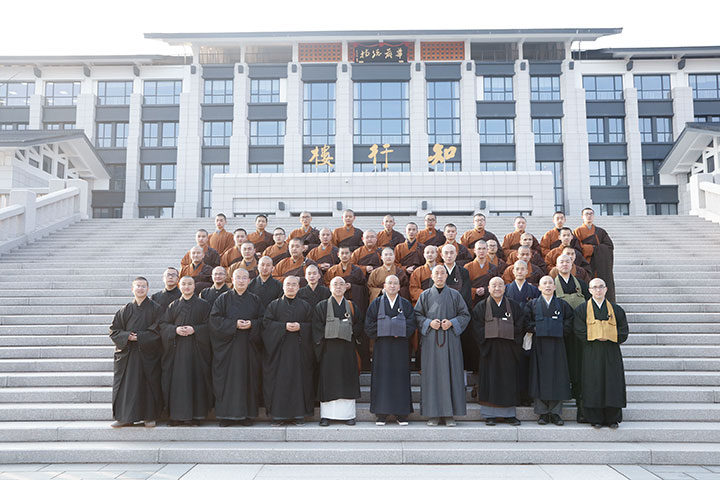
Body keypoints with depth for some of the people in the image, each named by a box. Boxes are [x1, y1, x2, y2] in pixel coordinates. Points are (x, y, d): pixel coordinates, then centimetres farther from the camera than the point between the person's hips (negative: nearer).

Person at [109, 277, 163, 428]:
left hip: (148, 353, -2)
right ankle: (126, 417, 11)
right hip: (127, 353, 2)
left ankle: (149, 417, 10)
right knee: (127, 385, 2)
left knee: (149, 385, 0)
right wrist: (127, 336, -12)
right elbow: (114, 330, 7)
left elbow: (158, 330, -6)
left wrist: (140, 337, -14)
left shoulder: (155, 309, 1)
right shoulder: (125, 310, 9)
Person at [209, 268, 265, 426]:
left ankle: (246, 415, 9)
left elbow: (263, 320, 7)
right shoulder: (223, 299, 4)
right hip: (227, 347, -1)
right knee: (227, 379, -2)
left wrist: (251, 324, -12)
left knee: (248, 379, 2)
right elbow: (214, 319, -5)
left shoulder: (255, 300, 10)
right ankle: (226, 415, 5)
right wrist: (234, 324, -15)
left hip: (249, 346, 2)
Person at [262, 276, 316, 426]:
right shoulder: (274, 305, 8)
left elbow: (311, 325, 7)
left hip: (299, 349, 1)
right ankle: (278, 415, 3)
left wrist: (300, 327, -12)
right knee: (279, 380, -3)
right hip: (279, 348, -1)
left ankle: (298, 414, 6)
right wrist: (284, 326, -13)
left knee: (299, 379, -1)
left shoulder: (305, 306, 12)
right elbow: (267, 323, -1)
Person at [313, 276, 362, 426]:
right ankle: (326, 415, 2)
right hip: (328, 349, -2)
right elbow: (317, 327, -2)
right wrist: (329, 333, -13)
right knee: (328, 380, -3)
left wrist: (349, 331, -7)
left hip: (347, 349, 2)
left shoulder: (352, 307, 13)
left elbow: (359, 325, 9)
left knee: (348, 379, 1)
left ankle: (348, 414, 7)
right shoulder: (321, 306, 6)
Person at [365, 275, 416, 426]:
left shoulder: (406, 304, 10)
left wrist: (399, 331, -13)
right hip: (382, 346, -1)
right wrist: (382, 331, -11)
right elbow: (369, 325, 1)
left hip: (401, 347, 1)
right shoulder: (376, 303, 8)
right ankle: (381, 414, 3)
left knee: (401, 377, 0)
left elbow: (411, 325, 2)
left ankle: (401, 414, 7)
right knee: (382, 377, -2)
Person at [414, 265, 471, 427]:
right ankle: (433, 414, 5)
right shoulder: (425, 295, 8)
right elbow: (417, 315, 7)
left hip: (450, 340, 0)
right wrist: (429, 323, -10)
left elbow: (465, 315, 7)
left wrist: (451, 323, -9)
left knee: (450, 375, -1)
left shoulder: (455, 295, 8)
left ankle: (449, 414, 5)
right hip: (430, 340, 0)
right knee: (432, 375, -1)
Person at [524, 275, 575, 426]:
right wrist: (535, 329, -11)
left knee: (557, 377, 0)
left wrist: (562, 331, -4)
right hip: (539, 345, -1)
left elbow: (570, 320, 8)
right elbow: (526, 321, 2)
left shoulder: (562, 304, 10)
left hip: (557, 345, 1)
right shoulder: (532, 304, 8)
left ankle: (556, 413, 7)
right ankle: (542, 413, 4)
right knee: (540, 377, -3)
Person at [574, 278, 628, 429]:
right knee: (593, 385, -1)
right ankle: (595, 419, 7)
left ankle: (612, 419, 11)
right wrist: (596, 336, -16)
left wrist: (608, 336, -12)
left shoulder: (616, 309, 9)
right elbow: (580, 332, -4)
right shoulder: (582, 310, 4)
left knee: (612, 384, 1)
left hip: (611, 354, 1)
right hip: (591, 353, -1)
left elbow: (623, 332, 4)